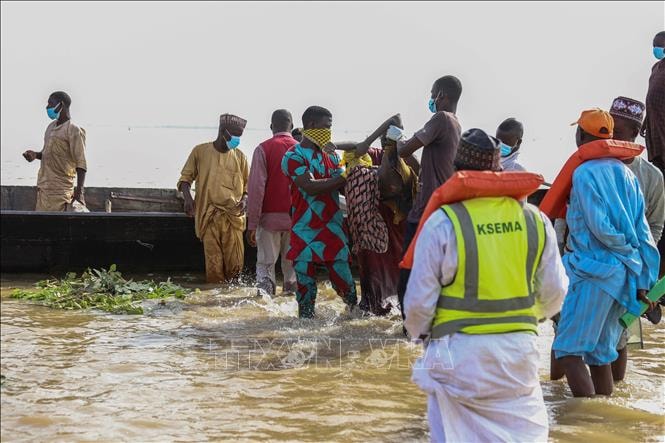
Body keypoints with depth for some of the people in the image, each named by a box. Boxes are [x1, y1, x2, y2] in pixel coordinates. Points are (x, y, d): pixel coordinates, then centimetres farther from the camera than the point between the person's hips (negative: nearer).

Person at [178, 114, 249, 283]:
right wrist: (187, 198, -8)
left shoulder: (239, 156, 10)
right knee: (213, 263, -4)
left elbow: (247, 184, 17)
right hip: (209, 217, -1)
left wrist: (245, 199, -3)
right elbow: (185, 178, 10)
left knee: (235, 263, -4)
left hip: (233, 216, 1)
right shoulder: (200, 152, 5)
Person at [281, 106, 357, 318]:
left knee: (342, 275, -1)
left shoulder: (331, 155, 14)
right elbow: (310, 187, -18)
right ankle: (306, 318, 13)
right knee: (305, 279, 1)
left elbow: (344, 187, 12)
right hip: (306, 229, -4)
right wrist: (343, 178, -16)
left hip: (333, 227, 4)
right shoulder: (293, 156, -5)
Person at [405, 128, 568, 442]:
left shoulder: (443, 223, -12)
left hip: (459, 353, -3)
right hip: (519, 349, 3)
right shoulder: (534, 219, -2)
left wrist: (419, 332, 13)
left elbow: (419, 299, -8)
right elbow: (554, 291, 6)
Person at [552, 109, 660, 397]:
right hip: (624, 275, 8)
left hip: (594, 271, -8)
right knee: (600, 351, 15)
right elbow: (642, 230, 10)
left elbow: (600, 228, -17)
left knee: (568, 349, -5)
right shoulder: (626, 174, 12)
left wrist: (628, 253, 1)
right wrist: (643, 282, 9)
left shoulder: (585, 173, -10)